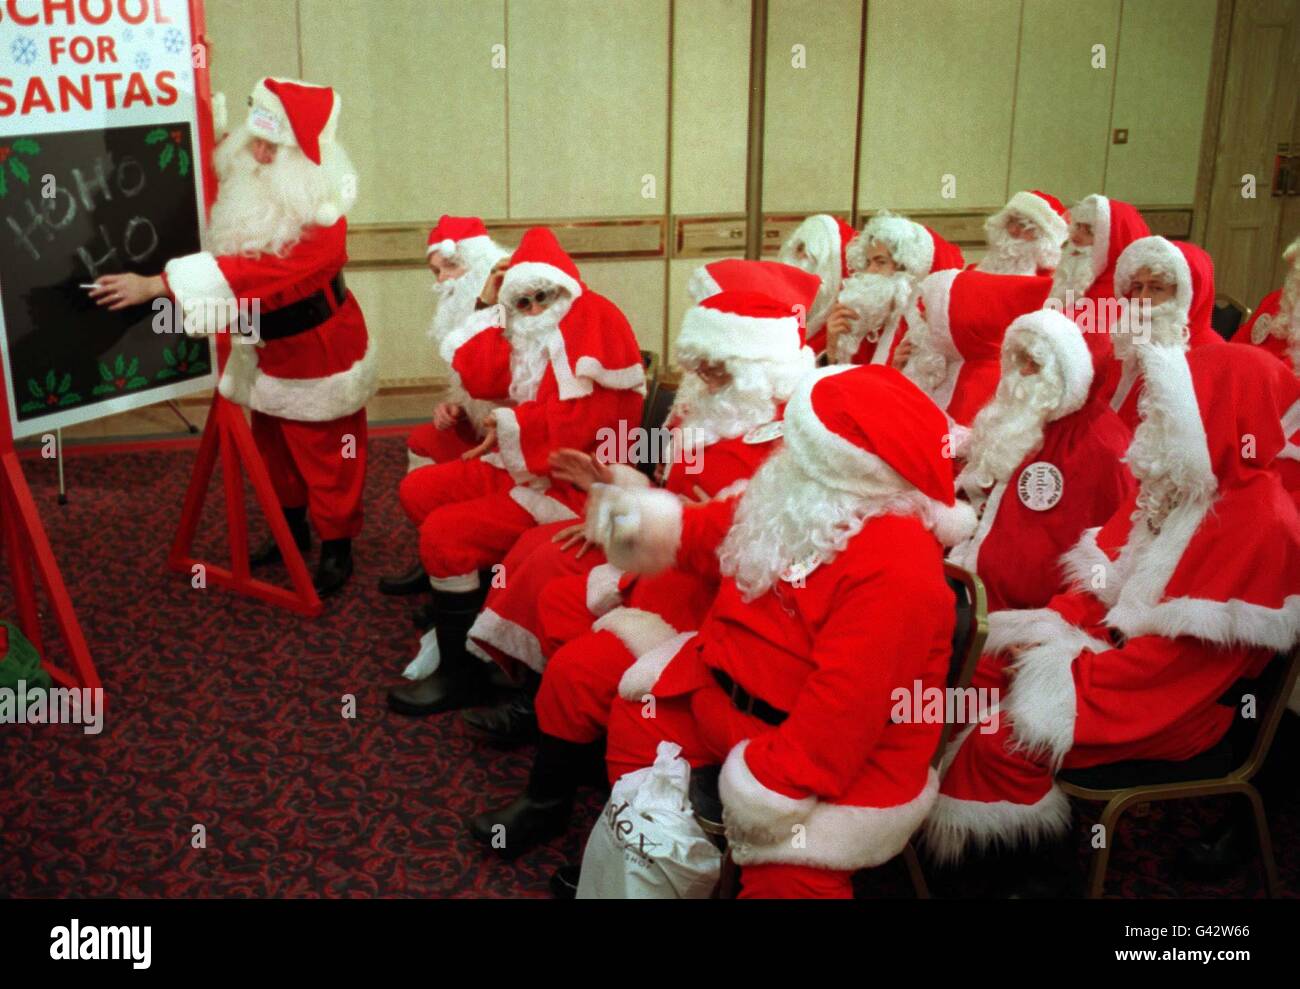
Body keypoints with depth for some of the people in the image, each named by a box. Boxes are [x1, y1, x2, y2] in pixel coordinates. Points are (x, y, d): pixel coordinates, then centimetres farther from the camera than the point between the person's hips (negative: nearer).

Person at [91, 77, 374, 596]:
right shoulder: (246, 185, -6)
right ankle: (291, 528, 40)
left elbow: (258, 272, -40)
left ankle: (337, 550, 21)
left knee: (326, 457, 5)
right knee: (273, 446, 21)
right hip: (265, 346, 8)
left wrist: (156, 285, -43)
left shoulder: (320, 219, -31)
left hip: (316, 350, -8)